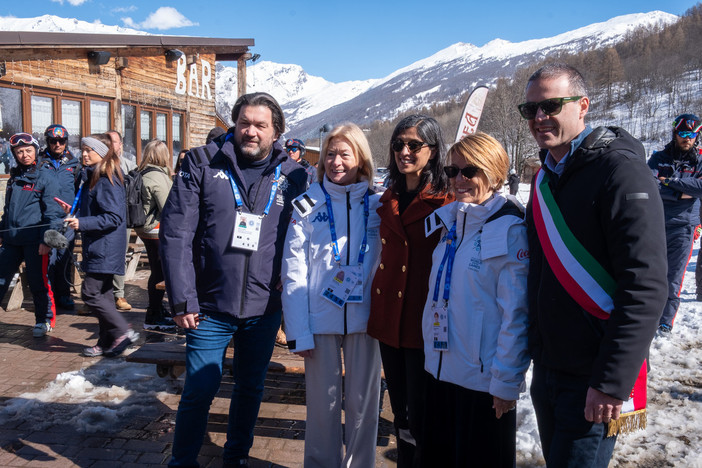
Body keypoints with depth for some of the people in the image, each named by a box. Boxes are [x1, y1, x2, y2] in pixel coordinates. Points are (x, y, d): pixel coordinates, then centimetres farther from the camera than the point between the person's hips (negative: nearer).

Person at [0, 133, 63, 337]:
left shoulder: (45, 178, -3)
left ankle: (45, 320, 17)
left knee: (38, 282, 1)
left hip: (34, 240, -6)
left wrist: (46, 239, -14)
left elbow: (52, 213, -7)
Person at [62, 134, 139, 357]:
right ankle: (106, 343, 21)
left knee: (91, 292, -9)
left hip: (104, 249, -11)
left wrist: (82, 223, -26)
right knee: (102, 293, 13)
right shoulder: (93, 178, 16)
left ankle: (122, 331, -3)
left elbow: (114, 217, -23)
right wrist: (74, 211, 18)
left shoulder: (106, 181, -16)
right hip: (98, 248, 11)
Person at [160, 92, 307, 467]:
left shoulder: (292, 177, 1)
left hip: (264, 309, 2)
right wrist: (182, 299, -11)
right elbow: (176, 233, -8)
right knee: (198, 391, 6)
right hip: (210, 307, -2)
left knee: (251, 389, 16)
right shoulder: (202, 164, -4)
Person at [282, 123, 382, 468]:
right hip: (320, 320, -1)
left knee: (362, 401, 11)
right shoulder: (308, 206, 0)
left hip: (364, 319, 1)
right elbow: (293, 271, -3)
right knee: (323, 403, 9)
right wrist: (298, 331, -8)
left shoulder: (378, 204, 3)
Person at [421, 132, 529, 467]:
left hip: (484, 382, -7)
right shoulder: (450, 220, 8)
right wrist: (433, 357, 12)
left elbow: (515, 315, -16)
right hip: (440, 372, 7)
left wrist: (506, 382, -15)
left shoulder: (510, 229, -14)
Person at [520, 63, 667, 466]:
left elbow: (645, 286, -22)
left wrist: (612, 382, -24)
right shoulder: (546, 178, 10)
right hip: (547, 371, 8)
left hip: (592, 383, -7)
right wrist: (535, 353, 15)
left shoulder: (621, 170, -15)